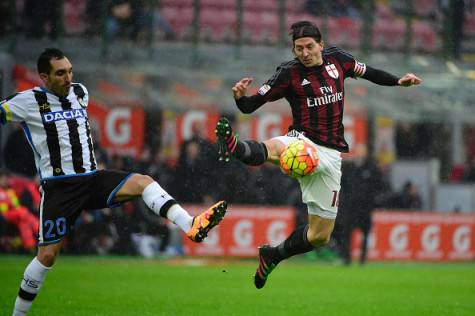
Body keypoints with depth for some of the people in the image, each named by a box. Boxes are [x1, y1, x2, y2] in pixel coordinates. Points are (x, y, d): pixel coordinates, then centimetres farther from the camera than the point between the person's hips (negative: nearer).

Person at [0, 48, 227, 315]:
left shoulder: (80, 92, 12)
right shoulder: (30, 101, -6)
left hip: (92, 178, 5)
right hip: (59, 187, -5)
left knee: (142, 181, -20)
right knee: (48, 254, -8)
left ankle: (191, 226, -36)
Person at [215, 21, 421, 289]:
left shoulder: (337, 59, 6)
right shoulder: (289, 73, -5)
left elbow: (368, 73, 25)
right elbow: (251, 106, -8)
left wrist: (398, 81, 14)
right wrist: (241, 97, -29)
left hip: (330, 154, 4)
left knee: (320, 235, 8)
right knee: (273, 149, -44)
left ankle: (273, 256, 31)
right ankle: (234, 147, -74)